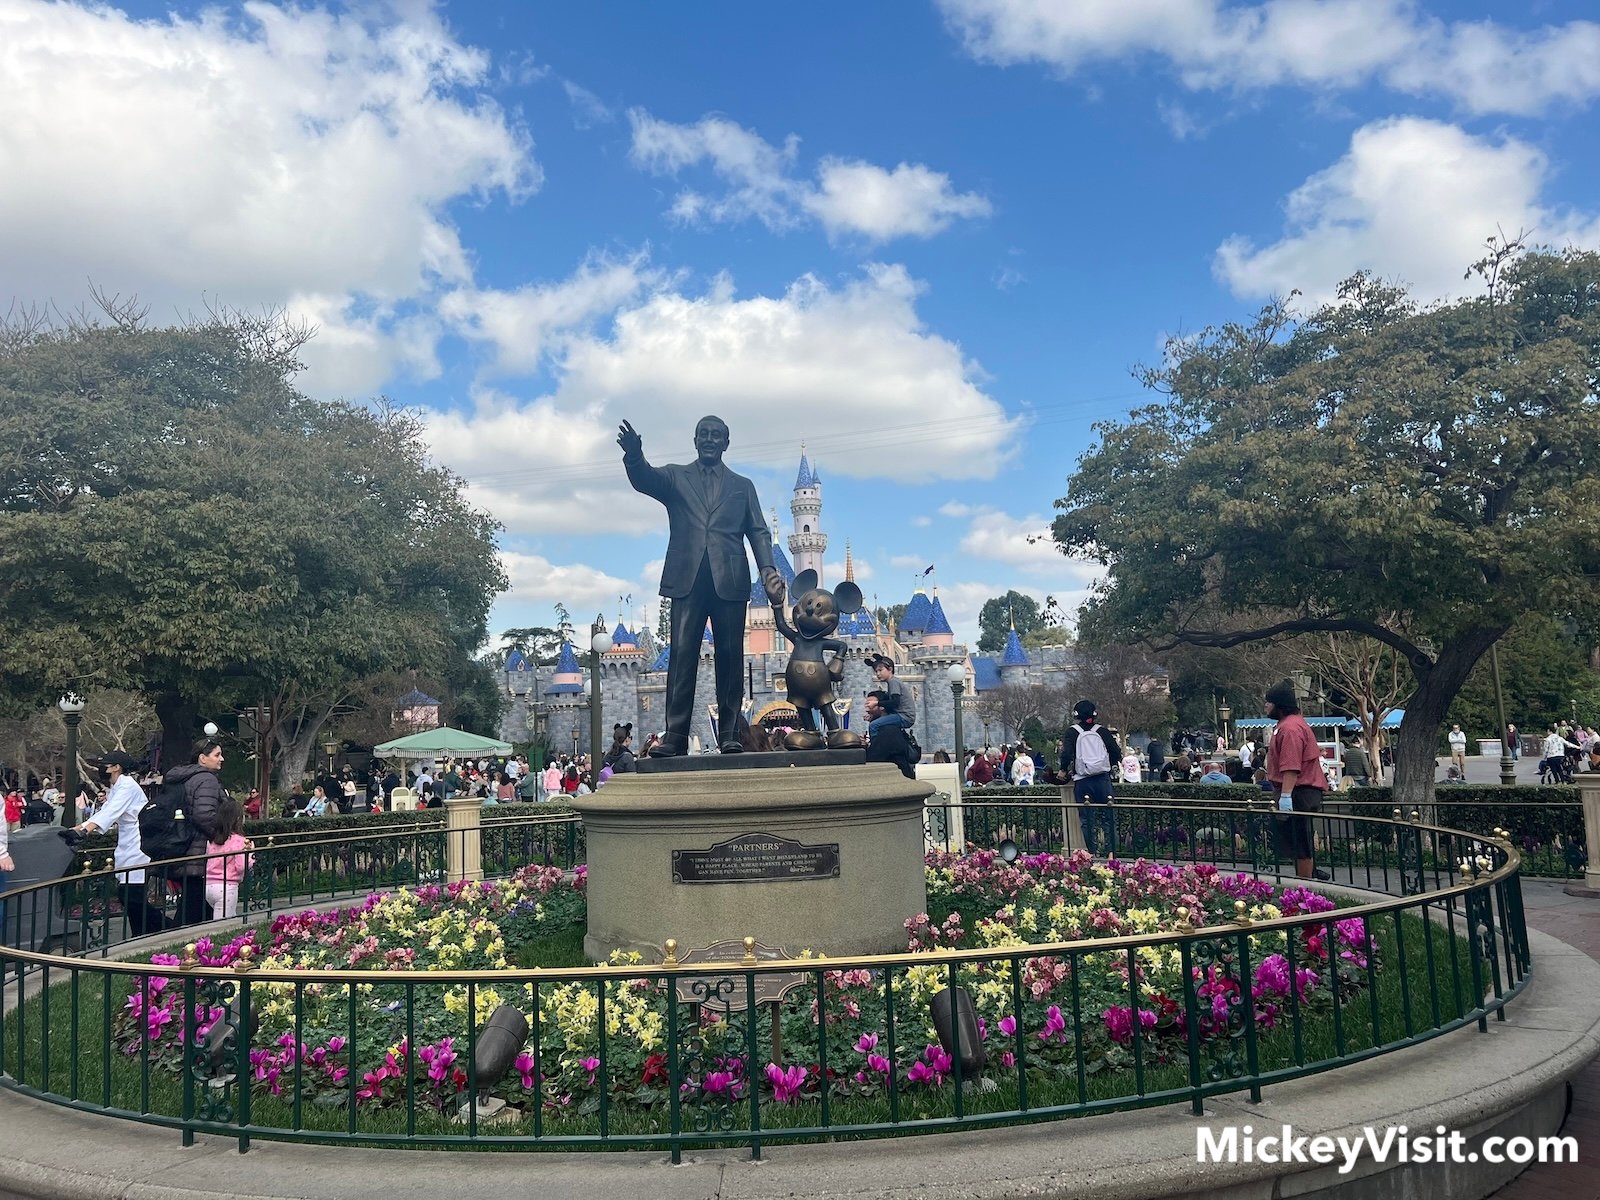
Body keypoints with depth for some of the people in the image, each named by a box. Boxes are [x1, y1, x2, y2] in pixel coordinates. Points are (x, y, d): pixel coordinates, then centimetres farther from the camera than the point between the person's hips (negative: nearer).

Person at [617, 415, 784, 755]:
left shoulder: (742, 486, 19)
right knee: (682, 656, -6)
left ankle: (729, 734, 3)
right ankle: (675, 736, -7)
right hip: (687, 578, -1)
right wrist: (634, 455, -27)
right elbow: (644, 479, -4)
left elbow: (758, 532, 11)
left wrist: (767, 569, -7)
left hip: (730, 581, 1)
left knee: (730, 657, -1)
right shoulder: (675, 476, 16)